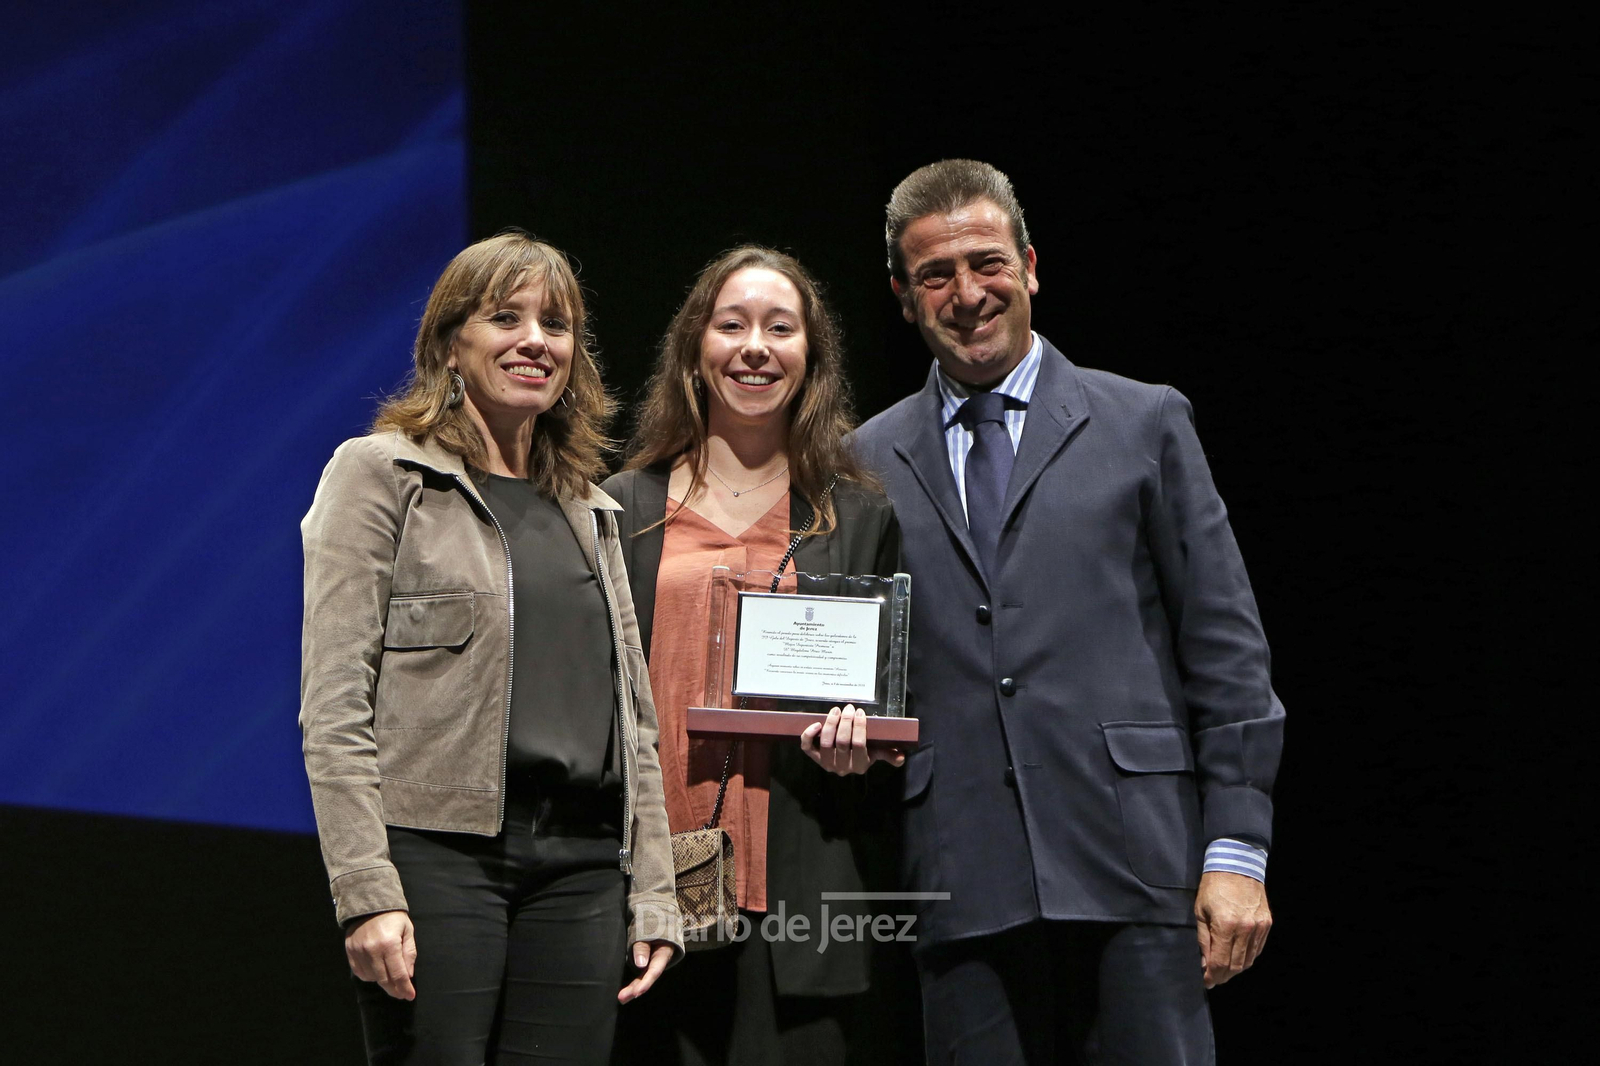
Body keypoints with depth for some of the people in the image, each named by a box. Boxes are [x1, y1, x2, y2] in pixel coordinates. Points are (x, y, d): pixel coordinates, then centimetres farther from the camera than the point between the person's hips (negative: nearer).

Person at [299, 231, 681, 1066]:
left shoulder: (587, 512, 20)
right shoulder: (380, 474, 2)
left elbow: (633, 715, 20)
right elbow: (333, 706, -6)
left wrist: (651, 896, 11)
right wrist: (367, 894, -15)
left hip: (580, 865, 5)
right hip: (438, 853, -5)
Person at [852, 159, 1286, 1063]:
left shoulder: (1145, 424, 9)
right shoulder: (871, 463, 14)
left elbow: (1227, 650, 5)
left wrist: (1237, 851, -2)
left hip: (1131, 862, -1)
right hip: (962, 881, 2)